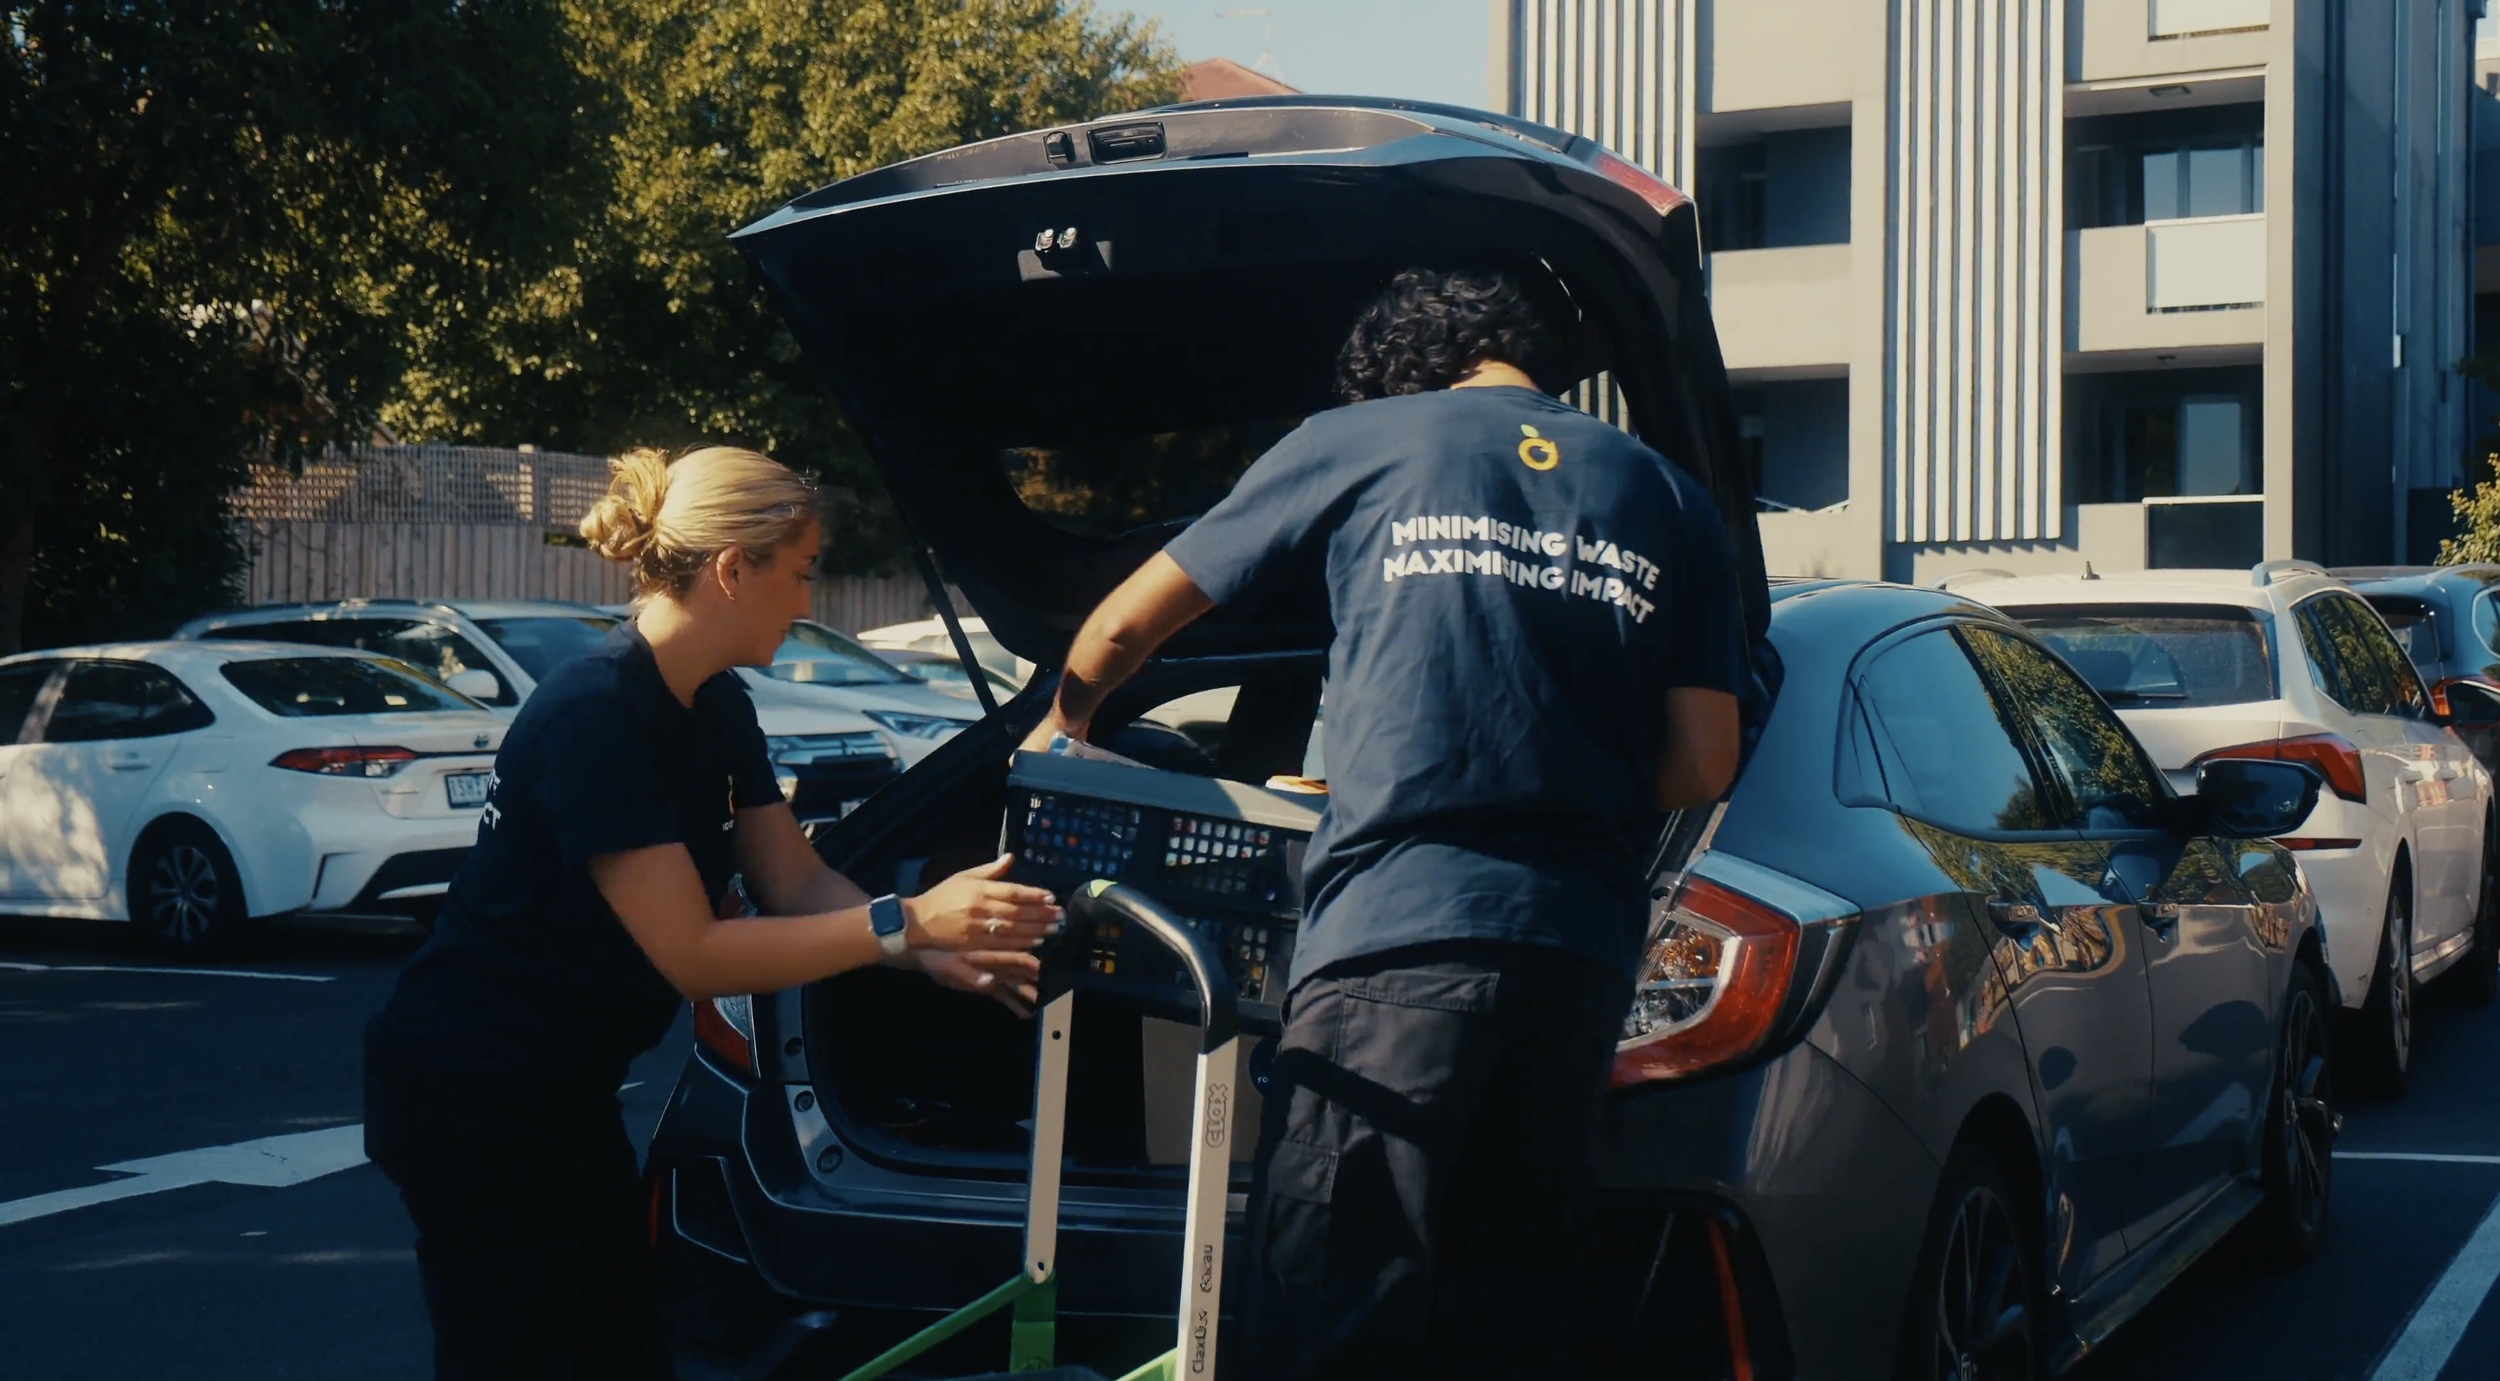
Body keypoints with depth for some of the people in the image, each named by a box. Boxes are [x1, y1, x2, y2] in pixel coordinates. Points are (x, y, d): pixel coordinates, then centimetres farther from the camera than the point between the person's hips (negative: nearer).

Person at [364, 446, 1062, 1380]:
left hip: (564, 1092, 9)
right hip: (471, 1099, -9)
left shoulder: (717, 708, 4)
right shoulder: (596, 715, -25)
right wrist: (904, 924, -26)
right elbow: (691, 954, -26)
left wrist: (942, 950, -10)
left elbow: (799, 886, 6)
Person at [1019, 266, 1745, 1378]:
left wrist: (1064, 719, 38)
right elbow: (1705, 765, 11)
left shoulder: (1356, 443, 10)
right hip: (1579, 951, 4)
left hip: (1397, 930, -4)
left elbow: (1124, 627, 18)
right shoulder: (1667, 501, 17)